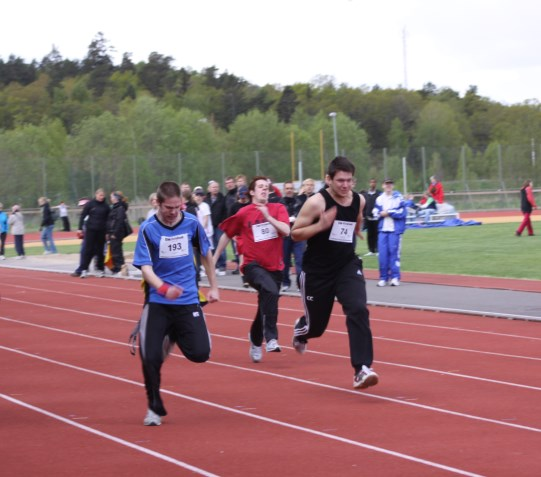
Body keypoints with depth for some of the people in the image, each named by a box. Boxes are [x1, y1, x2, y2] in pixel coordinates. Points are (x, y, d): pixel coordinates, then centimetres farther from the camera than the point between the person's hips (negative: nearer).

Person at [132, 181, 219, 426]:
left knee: (200, 353, -9)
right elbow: (145, 267, -17)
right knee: (151, 357, -11)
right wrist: (163, 288, -35)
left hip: (187, 299, 2)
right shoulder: (147, 229, -10)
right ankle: (154, 408, 12)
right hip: (157, 302, -2)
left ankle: (176, 336, 26)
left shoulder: (191, 223, -2)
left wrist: (213, 287, 17)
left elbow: (206, 254, 15)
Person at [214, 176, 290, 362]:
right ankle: (271, 338, -34)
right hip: (253, 265, -4)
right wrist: (214, 259, 16)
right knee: (271, 291, -33)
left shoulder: (278, 209, 3)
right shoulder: (244, 213, -1)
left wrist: (268, 216, -21)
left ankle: (256, 341, 40)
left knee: (266, 306, 14)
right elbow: (227, 235, 11)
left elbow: (286, 231, -12)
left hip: (274, 267, 4)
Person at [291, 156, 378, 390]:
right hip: (317, 271, -3)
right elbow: (295, 233, -16)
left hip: (348, 266, 3)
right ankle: (300, 330, 51)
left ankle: (361, 370, -24)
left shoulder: (358, 200, -1)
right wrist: (321, 225, -28)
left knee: (358, 311, -22)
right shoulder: (316, 202, -18)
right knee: (316, 325, 11)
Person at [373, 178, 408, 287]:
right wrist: (381, 214, -11)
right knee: (382, 254, 2)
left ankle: (395, 277, 0)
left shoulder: (398, 198, -4)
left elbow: (402, 212, -11)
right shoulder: (379, 199, 10)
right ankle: (383, 277, 9)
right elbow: (375, 212, 9)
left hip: (395, 229, -4)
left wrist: (388, 212, -10)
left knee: (394, 253, -5)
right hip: (382, 230, 4)